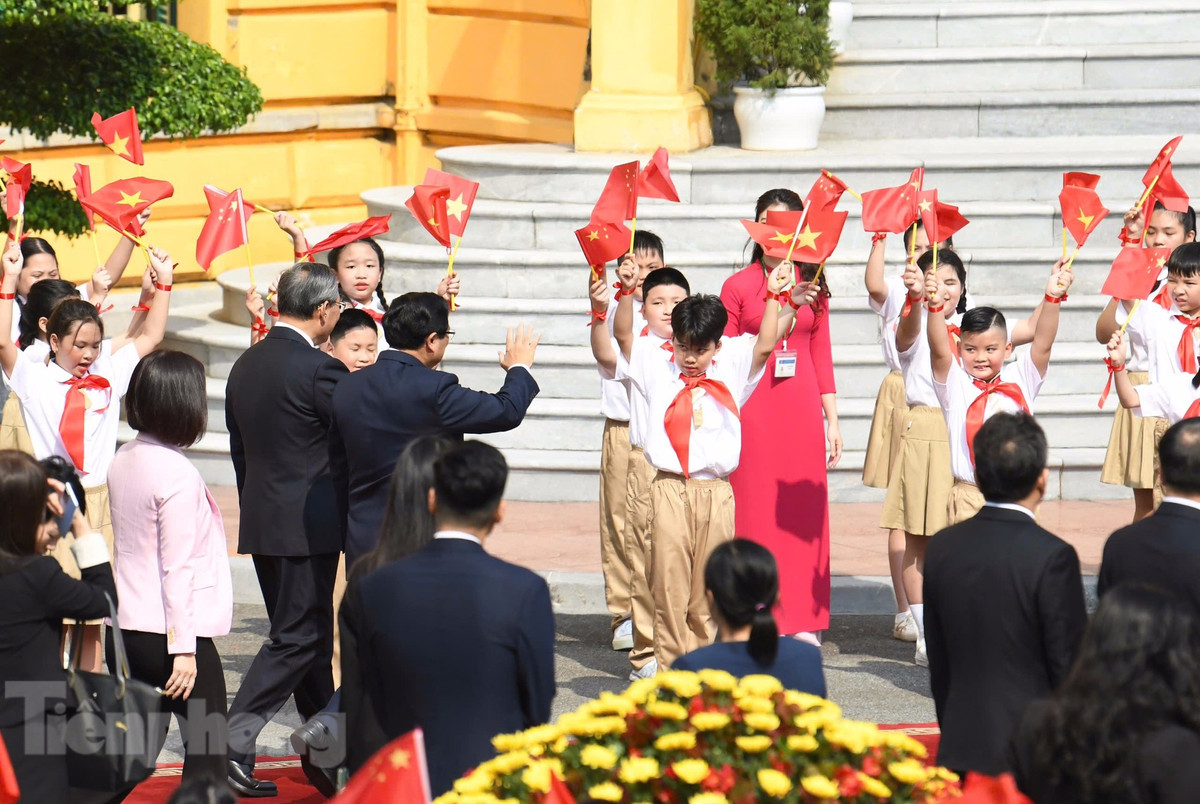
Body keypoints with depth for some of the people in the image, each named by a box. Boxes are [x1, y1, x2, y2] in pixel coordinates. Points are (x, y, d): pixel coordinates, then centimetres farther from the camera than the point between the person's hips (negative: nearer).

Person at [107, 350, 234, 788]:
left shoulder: (122, 461, 7)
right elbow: (178, 567, -17)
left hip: (126, 627, 8)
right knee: (208, 742, 2)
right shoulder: (177, 474, -17)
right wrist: (184, 648, -15)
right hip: (171, 631, -8)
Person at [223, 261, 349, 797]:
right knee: (297, 639, -3)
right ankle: (233, 746, -11)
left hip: (261, 523, 9)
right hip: (308, 525, -9)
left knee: (310, 633, 18)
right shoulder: (319, 370, -17)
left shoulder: (245, 366, 9)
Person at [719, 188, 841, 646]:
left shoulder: (813, 286, 9)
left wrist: (832, 419, 8)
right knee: (755, 508, -2)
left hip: (802, 407, 2)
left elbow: (821, 355, 12)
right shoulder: (738, 286, 2)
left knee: (803, 506, 3)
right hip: (754, 408, -2)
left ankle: (802, 619, 10)